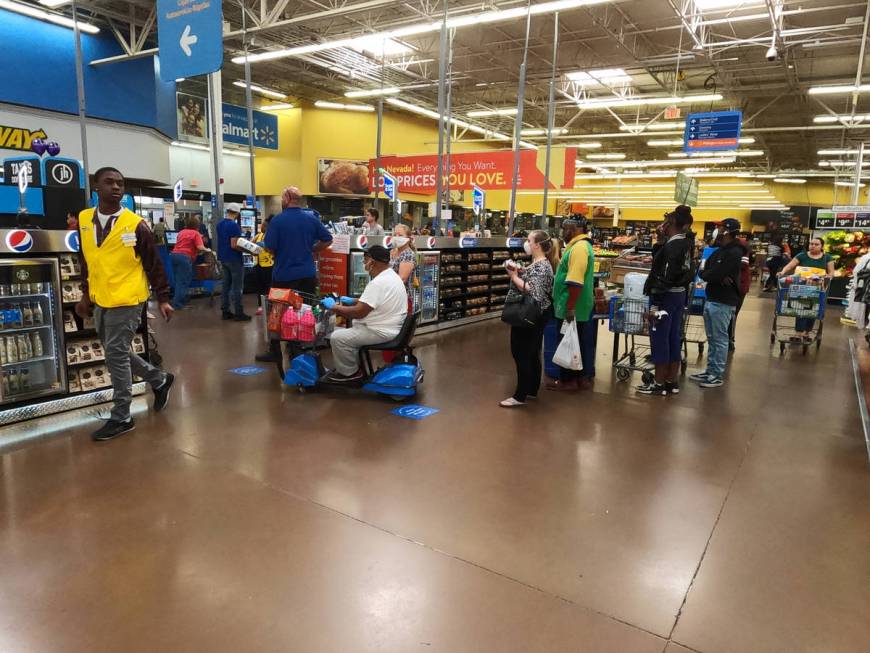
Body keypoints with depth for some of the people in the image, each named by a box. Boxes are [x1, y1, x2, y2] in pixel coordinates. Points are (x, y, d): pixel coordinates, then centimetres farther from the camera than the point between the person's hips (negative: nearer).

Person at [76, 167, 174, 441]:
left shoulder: (136, 224, -10)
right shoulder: (84, 219, 6)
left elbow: (154, 264, -6)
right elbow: (86, 260, 17)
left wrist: (162, 299, -6)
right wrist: (86, 294, 18)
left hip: (127, 301, -6)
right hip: (100, 301, 6)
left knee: (116, 356, -4)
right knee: (117, 354, 15)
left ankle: (121, 418, 9)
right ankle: (160, 380, 37)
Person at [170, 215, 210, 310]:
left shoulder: (181, 232, 20)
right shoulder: (195, 233, 1)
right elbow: (200, 247, -12)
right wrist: (207, 249, 8)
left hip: (174, 255, 7)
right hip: (184, 257, -7)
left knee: (179, 281, 15)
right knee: (183, 281, -1)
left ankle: (182, 302, 19)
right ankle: (177, 304, -3)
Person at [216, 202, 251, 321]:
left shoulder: (220, 224, 9)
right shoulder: (234, 225, -18)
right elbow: (234, 245, -23)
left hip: (223, 258, 8)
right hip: (234, 259, -8)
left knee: (226, 285, 11)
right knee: (236, 287, -4)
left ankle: (225, 312, 14)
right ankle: (239, 313, -1)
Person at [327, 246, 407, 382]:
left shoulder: (378, 283, -24)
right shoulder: (393, 277, 9)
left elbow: (359, 312, -23)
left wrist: (335, 308, -10)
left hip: (382, 332, -11)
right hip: (391, 328, 11)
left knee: (337, 337, -10)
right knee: (347, 330, 26)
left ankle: (350, 372, 6)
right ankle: (353, 366, 28)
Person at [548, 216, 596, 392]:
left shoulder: (579, 247, -19)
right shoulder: (580, 245, 16)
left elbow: (575, 282, -27)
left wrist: (570, 307, -27)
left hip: (571, 308, -10)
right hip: (574, 307, 10)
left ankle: (568, 379, 9)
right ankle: (581, 377, 23)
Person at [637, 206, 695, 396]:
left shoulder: (672, 246, -18)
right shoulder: (686, 244, 9)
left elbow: (665, 278, -22)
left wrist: (655, 304, -20)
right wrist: (663, 238, 7)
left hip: (666, 296, -9)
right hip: (679, 295, 9)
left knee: (660, 339, 0)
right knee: (674, 338, 13)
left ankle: (659, 384, 7)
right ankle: (672, 382, 21)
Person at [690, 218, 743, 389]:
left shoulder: (734, 253, -15)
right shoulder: (719, 250, 16)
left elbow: (713, 275, -23)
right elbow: (703, 271, 7)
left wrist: (706, 274, -1)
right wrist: (718, 277, -12)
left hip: (723, 302, -9)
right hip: (710, 299, 9)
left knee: (720, 339, -2)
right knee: (712, 339, 14)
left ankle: (718, 376, 4)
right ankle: (710, 371, 23)